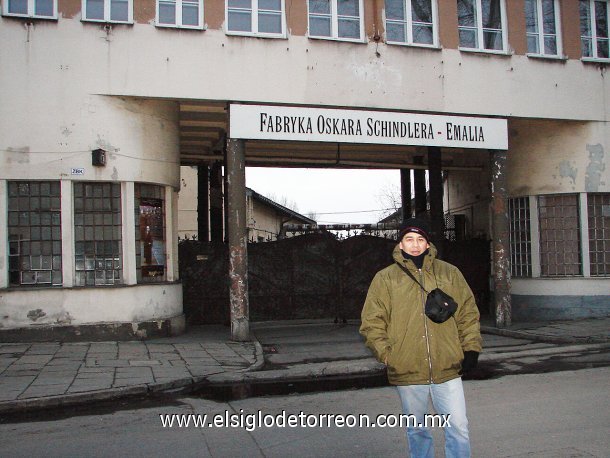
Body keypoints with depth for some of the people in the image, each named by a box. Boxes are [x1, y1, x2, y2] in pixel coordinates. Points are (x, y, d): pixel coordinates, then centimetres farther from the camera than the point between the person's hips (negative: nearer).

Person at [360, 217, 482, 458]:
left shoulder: (449, 273, 6)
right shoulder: (385, 278, 1)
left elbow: (468, 312, 10)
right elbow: (372, 322, 0)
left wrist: (471, 348, 3)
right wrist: (387, 355, -9)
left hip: (448, 368, 1)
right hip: (407, 373, 0)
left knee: (458, 428, 2)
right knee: (417, 430, 13)